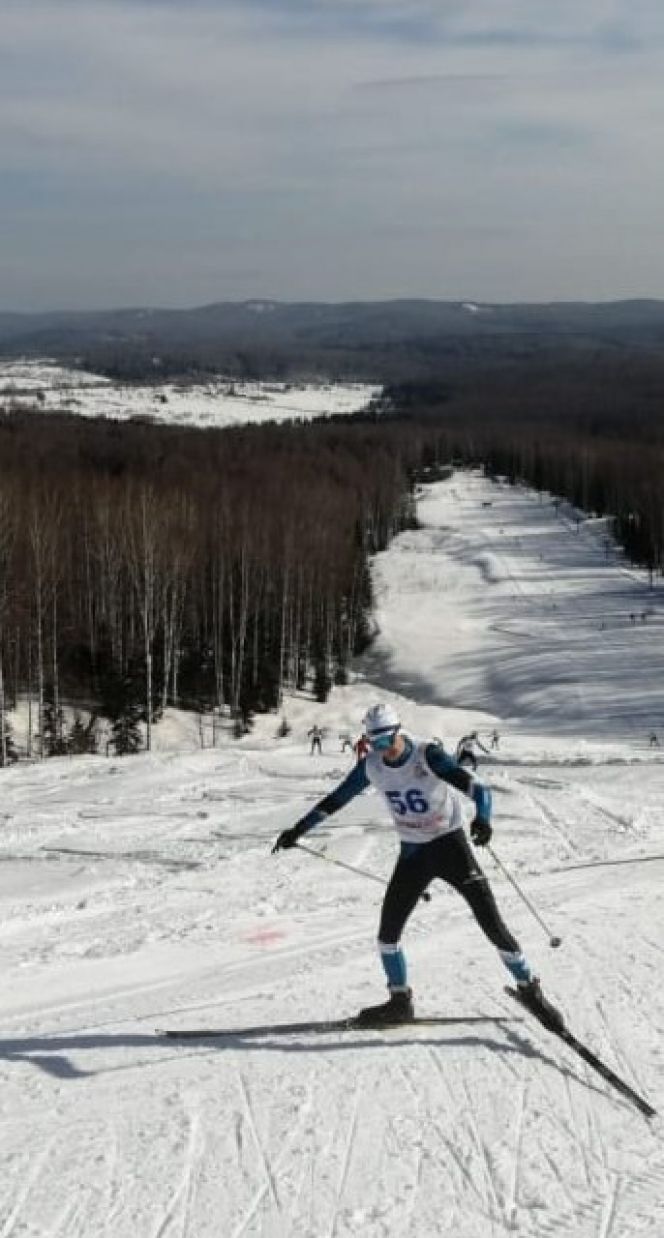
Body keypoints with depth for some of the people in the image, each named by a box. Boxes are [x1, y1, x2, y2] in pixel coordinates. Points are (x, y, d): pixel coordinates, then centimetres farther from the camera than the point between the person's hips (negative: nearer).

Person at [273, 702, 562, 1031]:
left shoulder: (428, 755, -22)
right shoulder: (371, 766, -7)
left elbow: (477, 789, -30)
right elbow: (335, 799, 6)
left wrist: (482, 819, -51)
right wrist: (298, 829, 8)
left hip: (450, 844, -5)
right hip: (412, 852, 5)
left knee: (492, 923, -9)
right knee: (388, 930, 0)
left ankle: (529, 991, 8)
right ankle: (400, 1002, 20)